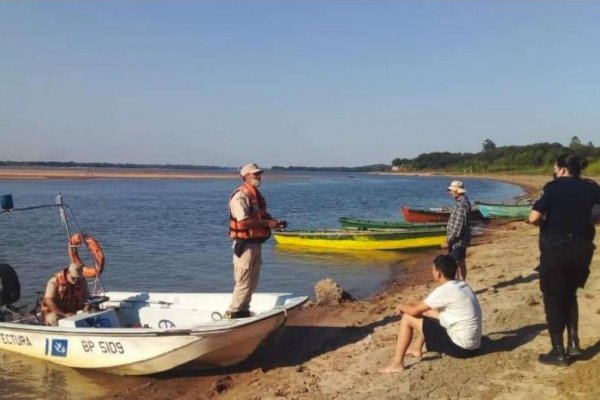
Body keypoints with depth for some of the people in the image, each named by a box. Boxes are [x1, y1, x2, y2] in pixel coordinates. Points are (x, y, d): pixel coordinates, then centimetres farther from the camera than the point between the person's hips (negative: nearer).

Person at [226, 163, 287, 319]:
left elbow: (261, 217, 23)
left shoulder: (256, 195, 15)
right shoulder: (240, 196, -15)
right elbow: (244, 221, -25)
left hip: (256, 243, 10)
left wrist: (276, 222, 5)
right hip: (245, 244, -9)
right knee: (243, 282, -5)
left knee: (252, 282, 15)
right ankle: (234, 313, 5)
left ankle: (244, 311, 25)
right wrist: (267, 223, -21)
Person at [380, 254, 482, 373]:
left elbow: (414, 310, -11)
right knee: (427, 312, 24)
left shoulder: (444, 291, -18)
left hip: (460, 346, -9)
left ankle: (397, 364, 3)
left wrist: (401, 306, 10)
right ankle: (416, 348, 36)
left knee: (407, 318, -3)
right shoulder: (462, 285, 7)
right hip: (472, 344, 9)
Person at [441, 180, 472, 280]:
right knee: (460, 264, 15)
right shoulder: (461, 202, 12)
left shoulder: (462, 204, -21)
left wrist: (448, 241, -20)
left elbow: (458, 225, -25)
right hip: (459, 240, 10)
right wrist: (449, 239, 19)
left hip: (458, 240, -10)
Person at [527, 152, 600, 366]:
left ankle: (559, 352, 8)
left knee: (553, 298, 7)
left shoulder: (554, 187, -10)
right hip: (582, 248, 5)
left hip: (555, 249, -5)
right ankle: (573, 342, 15)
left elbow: (533, 218, -19)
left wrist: (548, 220, 3)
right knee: (569, 294, 24)